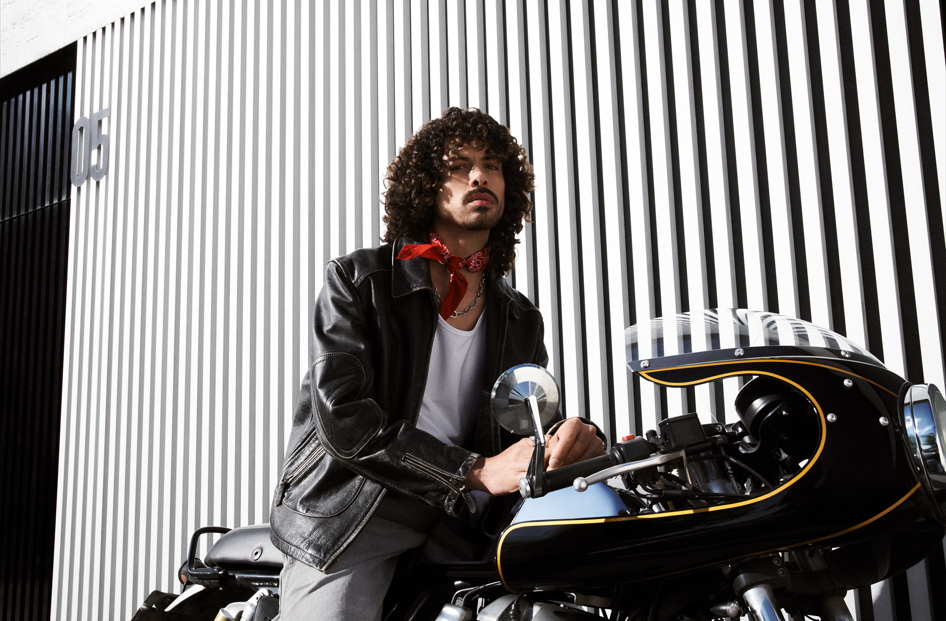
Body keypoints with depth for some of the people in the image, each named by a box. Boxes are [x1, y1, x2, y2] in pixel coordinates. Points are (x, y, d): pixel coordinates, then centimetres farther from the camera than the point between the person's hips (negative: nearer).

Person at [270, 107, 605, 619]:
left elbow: (536, 423, 10)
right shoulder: (356, 279, -2)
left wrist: (573, 439, -17)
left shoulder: (521, 321, 13)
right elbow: (342, 415, -14)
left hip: (457, 520, 5)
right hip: (349, 521, -4)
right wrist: (477, 471, -20)